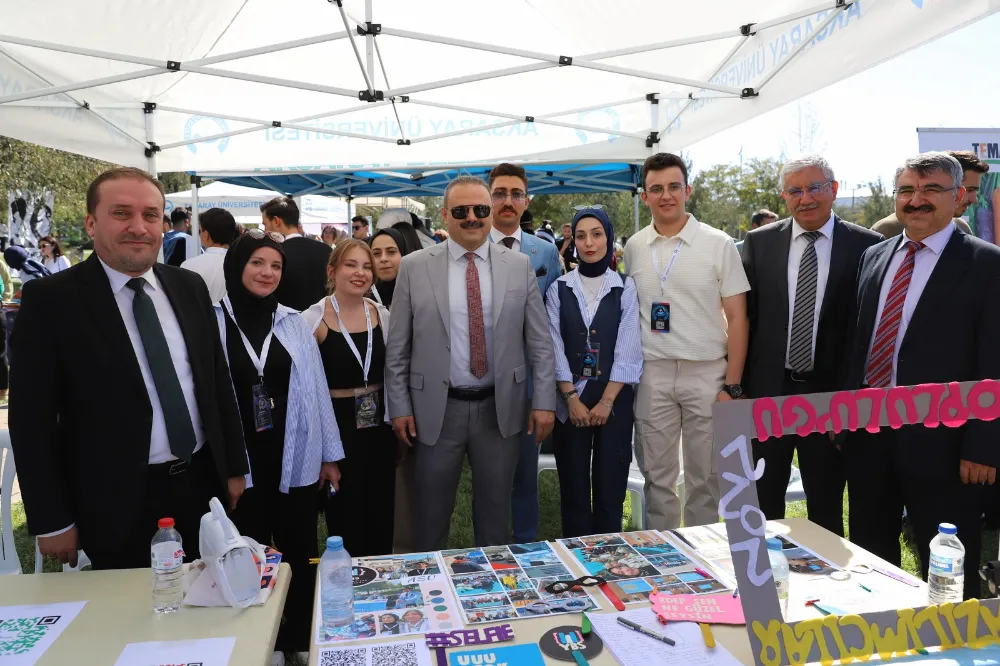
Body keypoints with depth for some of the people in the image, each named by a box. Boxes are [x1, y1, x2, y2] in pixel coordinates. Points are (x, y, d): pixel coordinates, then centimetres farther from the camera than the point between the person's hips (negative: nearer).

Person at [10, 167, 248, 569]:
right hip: (117, 503, -4)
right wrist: (52, 521, -8)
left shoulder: (189, 287, 4)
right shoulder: (51, 299, -10)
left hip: (202, 486, 4)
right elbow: (32, 419, -9)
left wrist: (234, 467, 9)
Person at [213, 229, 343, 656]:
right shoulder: (213, 320, -5)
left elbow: (316, 388, 5)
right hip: (239, 461, -2)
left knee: (299, 553, 13)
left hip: (295, 458, 2)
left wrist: (329, 454, 5)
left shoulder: (293, 322, 4)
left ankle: (300, 639, 32)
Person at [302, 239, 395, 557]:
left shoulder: (382, 314, 2)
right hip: (338, 426, -4)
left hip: (379, 424, 4)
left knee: (381, 511, 13)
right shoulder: (314, 318, -10)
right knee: (345, 513, 7)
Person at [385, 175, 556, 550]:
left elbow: (539, 342, 2)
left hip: (500, 408, 1)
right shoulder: (414, 267, -2)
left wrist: (544, 402, -2)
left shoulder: (519, 266, 1)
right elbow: (397, 347, 1)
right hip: (437, 410, -1)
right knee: (431, 513, 12)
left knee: (495, 511, 16)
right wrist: (400, 407, -2)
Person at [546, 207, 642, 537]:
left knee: (610, 485, 4)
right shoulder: (559, 289, 4)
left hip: (614, 400, -1)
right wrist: (572, 398, -8)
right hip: (570, 401, 1)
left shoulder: (625, 288, 1)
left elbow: (627, 350, -4)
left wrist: (606, 401, -10)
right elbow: (555, 348, 0)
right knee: (573, 486, 7)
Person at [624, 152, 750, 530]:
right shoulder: (633, 248, 6)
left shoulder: (718, 244, -1)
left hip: (707, 373, -2)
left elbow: (737, 317, -2)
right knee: (657, 475, 11)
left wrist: (732, 386, -7)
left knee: (705, 477, 9)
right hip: (652, 374, 2)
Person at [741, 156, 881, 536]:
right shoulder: (759, 242, 2)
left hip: (831, 391, -1)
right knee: (763, 501, 14)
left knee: (826, 505, 14)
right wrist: (738, 383, 3)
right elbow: (745, 315, 4)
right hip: (768, 389, 2)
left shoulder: (866, 246, -3)